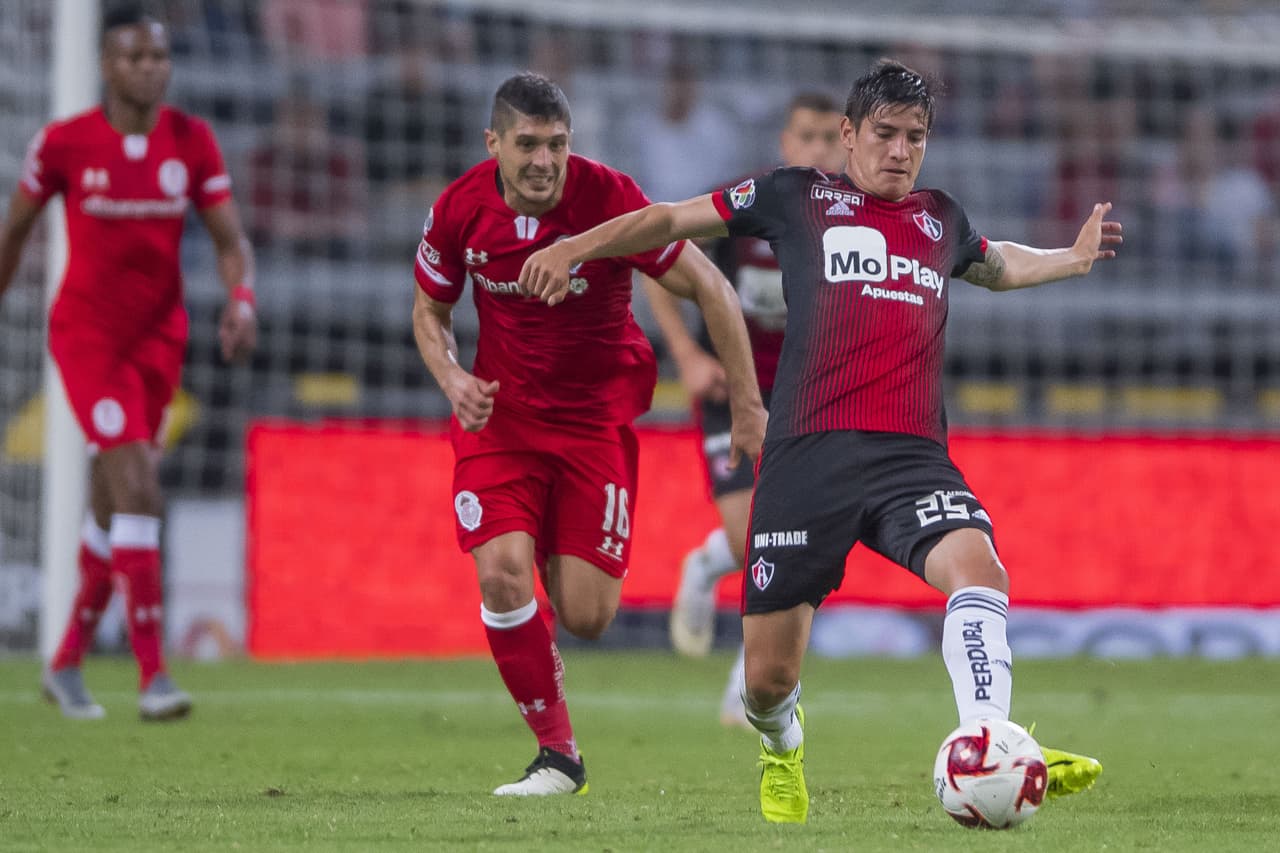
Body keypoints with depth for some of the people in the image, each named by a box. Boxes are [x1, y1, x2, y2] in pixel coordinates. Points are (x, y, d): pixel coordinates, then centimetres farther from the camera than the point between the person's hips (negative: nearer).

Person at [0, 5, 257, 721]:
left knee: (112, 509, 12)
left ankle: (67, 662, 29)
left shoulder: (192, 142, -2)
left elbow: (232, 240, 0)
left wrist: (242, 302, -19)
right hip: (86, 333, -4)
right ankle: (153, 675, -21)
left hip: (158, 338, 4)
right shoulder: (64, 144, -10)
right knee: (138, 486, -19)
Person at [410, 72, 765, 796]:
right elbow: (430, 309, 9)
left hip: (598, 413, -2)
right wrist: (452, 378, -12)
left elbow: (711, 288, -11)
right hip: (501, 411, 2)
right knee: (503, 570, -21)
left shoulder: (609, 199, -19)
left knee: (586, 616, -6)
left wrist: (747, 405, -10)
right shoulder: (460, 209, -10)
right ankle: (558, 753, -4)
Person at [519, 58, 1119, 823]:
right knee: (769, 675, 1)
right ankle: (783, 746, 37)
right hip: (810, 456, -2)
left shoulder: (941, 218, 22)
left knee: (978, 567, -31)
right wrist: (575, 248, 2)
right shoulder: (799, 198, 12)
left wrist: (1074, 259, 34)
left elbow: (996, 265, 46)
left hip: (912, 458, 2)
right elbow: (671, 220, 14)